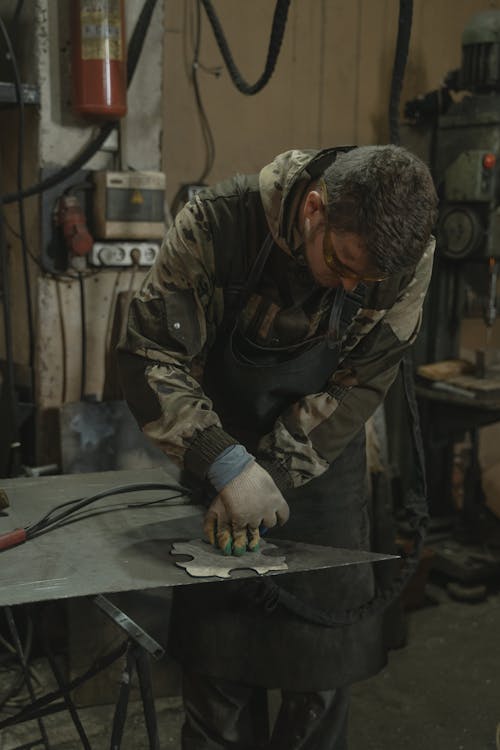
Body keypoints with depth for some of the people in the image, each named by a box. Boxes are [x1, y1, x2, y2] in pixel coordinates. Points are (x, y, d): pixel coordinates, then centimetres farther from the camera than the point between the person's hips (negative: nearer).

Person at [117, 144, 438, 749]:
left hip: (324, 459, 1)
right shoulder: (219, 222, -26)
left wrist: (273, 474, -23)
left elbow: (355, 389, -15)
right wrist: (228, 467, -33)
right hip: (219, 444, -1)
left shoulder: (408, 255, -20)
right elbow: (148, 356, -23)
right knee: (216, 649, 5)